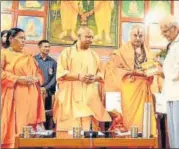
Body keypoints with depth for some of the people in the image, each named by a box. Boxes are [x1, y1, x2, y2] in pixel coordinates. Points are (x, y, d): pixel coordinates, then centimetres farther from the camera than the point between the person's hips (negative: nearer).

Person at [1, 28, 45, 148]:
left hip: (31, 96, 5)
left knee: (29, 127, 2)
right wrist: (18, 79, -15)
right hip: (13, 96, -5)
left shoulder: (29, 57, 21)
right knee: (13, 125, -8)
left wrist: (35, 79, -2)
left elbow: (40, 74, 21)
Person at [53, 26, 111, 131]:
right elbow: (60, 73, -4)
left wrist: (95, 78, -8)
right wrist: (78, 76, -16)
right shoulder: (67, 52, 4)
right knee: (71, 126, -7)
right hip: (71, 96, -3)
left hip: (90, 96, 3)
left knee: (87, 126, -3)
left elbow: (101, 73, 16)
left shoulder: (94, 55, 15)